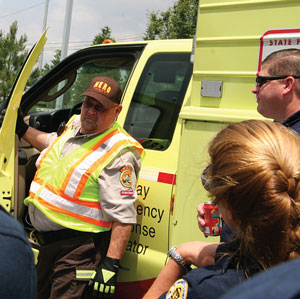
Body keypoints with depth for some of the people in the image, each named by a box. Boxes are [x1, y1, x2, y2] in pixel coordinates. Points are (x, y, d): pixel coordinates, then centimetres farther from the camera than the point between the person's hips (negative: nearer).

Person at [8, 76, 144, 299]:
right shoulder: (75, 126, 8)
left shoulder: (117, 154, -19)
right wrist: (22, 128, 34)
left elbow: (123, 216, -24)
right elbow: (51, 143, 35)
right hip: (46, 242, 9)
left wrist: (111, 265, -28)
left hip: (78, 249, -9)